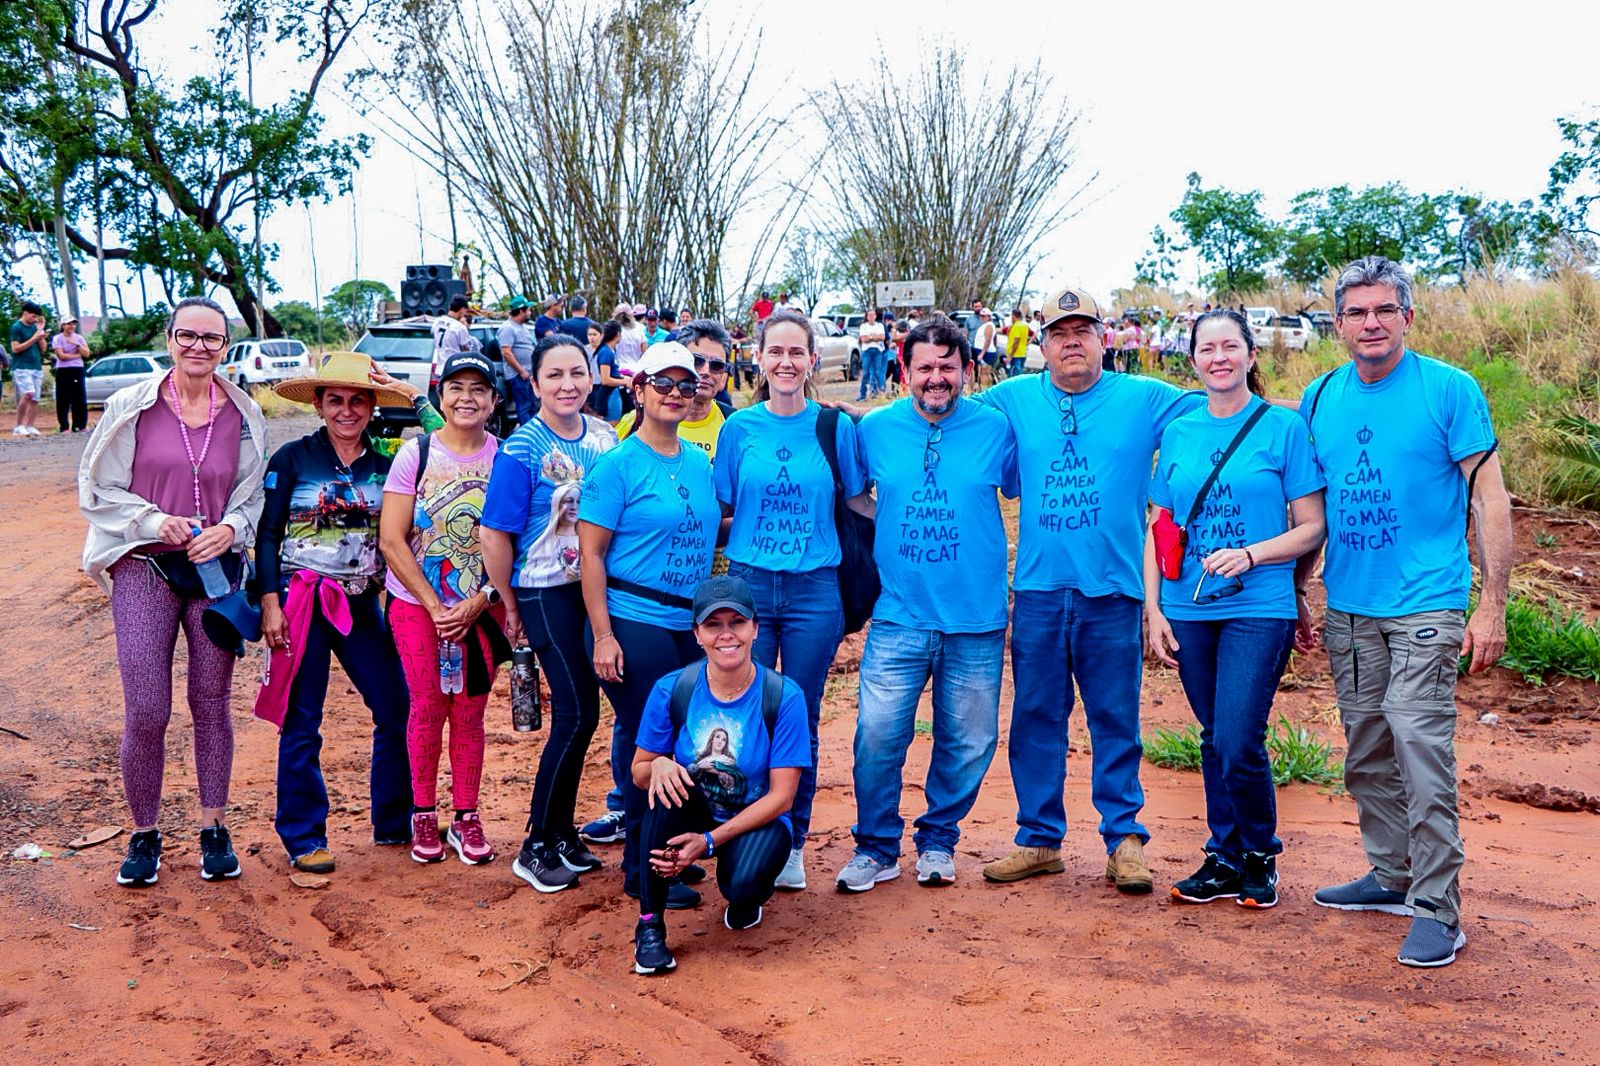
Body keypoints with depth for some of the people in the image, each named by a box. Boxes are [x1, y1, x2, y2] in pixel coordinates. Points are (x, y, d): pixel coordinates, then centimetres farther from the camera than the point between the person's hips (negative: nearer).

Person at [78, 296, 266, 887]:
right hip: (143, 570, -2)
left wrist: (230, 529, -12)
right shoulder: (131, 407, -3)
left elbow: (255, 496, 8)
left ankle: (213, 828, 23)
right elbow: (97, 489, 0)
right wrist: (154, 522, -14)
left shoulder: (244, 416, 3)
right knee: (145, 712, -4)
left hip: (217, 570, 2)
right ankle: (144, 833, 16)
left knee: (212, 704, 8)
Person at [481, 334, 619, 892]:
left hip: (597, 587, 6)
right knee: (577, 714, -8)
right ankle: (536, 847, 5)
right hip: (547, 593, -6)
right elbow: (495, 535, -12)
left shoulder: (604, 436, 4)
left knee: (578, 712, 11)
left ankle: (561, 832, 25)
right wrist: (511, 607, -6)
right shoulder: (521, 451, -14)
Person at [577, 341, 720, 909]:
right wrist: (602, 635, -17)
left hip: (691, 626, 6)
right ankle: (643, 871, 15)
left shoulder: (699, 462, 10)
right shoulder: (618, 464, -8)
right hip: (634, 623, -6)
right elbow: (590, 552, -10)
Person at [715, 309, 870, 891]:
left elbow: (860, 501, 9)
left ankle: (793, 845, 21)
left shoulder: (835, 426, 1)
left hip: (814, 590, 0)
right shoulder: (740, 428, 3)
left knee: (801, 722, 7)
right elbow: (722, 510, 10)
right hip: (747, 585, 0)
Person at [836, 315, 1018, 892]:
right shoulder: (875, 428, 2)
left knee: (966, 743, 9)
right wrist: (883, 534, 7)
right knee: (877, 737, -4)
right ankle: (876, 847, 16)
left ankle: (938, 840, 30)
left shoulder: (996, 428, -1)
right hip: (898, 618, 0)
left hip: (976, 622, 0)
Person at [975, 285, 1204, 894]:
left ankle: (1125, 840, 14)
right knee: (1035, 717, 7)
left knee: (1116, 720, 3)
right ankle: (1039, 839, 18)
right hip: (1038, 588, 2)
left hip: (1112, 590, -2)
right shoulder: (1013, 400, 10)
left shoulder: (1145, 399, 6)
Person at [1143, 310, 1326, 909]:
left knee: (1238, 744, -9)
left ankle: (1261, 858, 14)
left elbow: (1312, 528, -2)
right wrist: (1153, 609, 5)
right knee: (1213, 740, 11)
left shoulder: (1284, 428, -1)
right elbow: (1159, 526, 12)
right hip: (1189, 610, 4)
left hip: (1259, 608, -4)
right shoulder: (1179, 432, 10)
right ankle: (1224, 858, 25)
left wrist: (1249, 554, -17)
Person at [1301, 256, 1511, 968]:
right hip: (1348, 608, 5)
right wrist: (1296, 595, 16)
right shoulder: (1320, 398, 8)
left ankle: (1437, 907, -2)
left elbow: (1490, 501, -6)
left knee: (1420, 747, -11)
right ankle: (1392, 876, 27)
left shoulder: (1449, 389, -5)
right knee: (1367, 752, 12)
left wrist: (1491, 608, -11)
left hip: (1425, 604, -5)